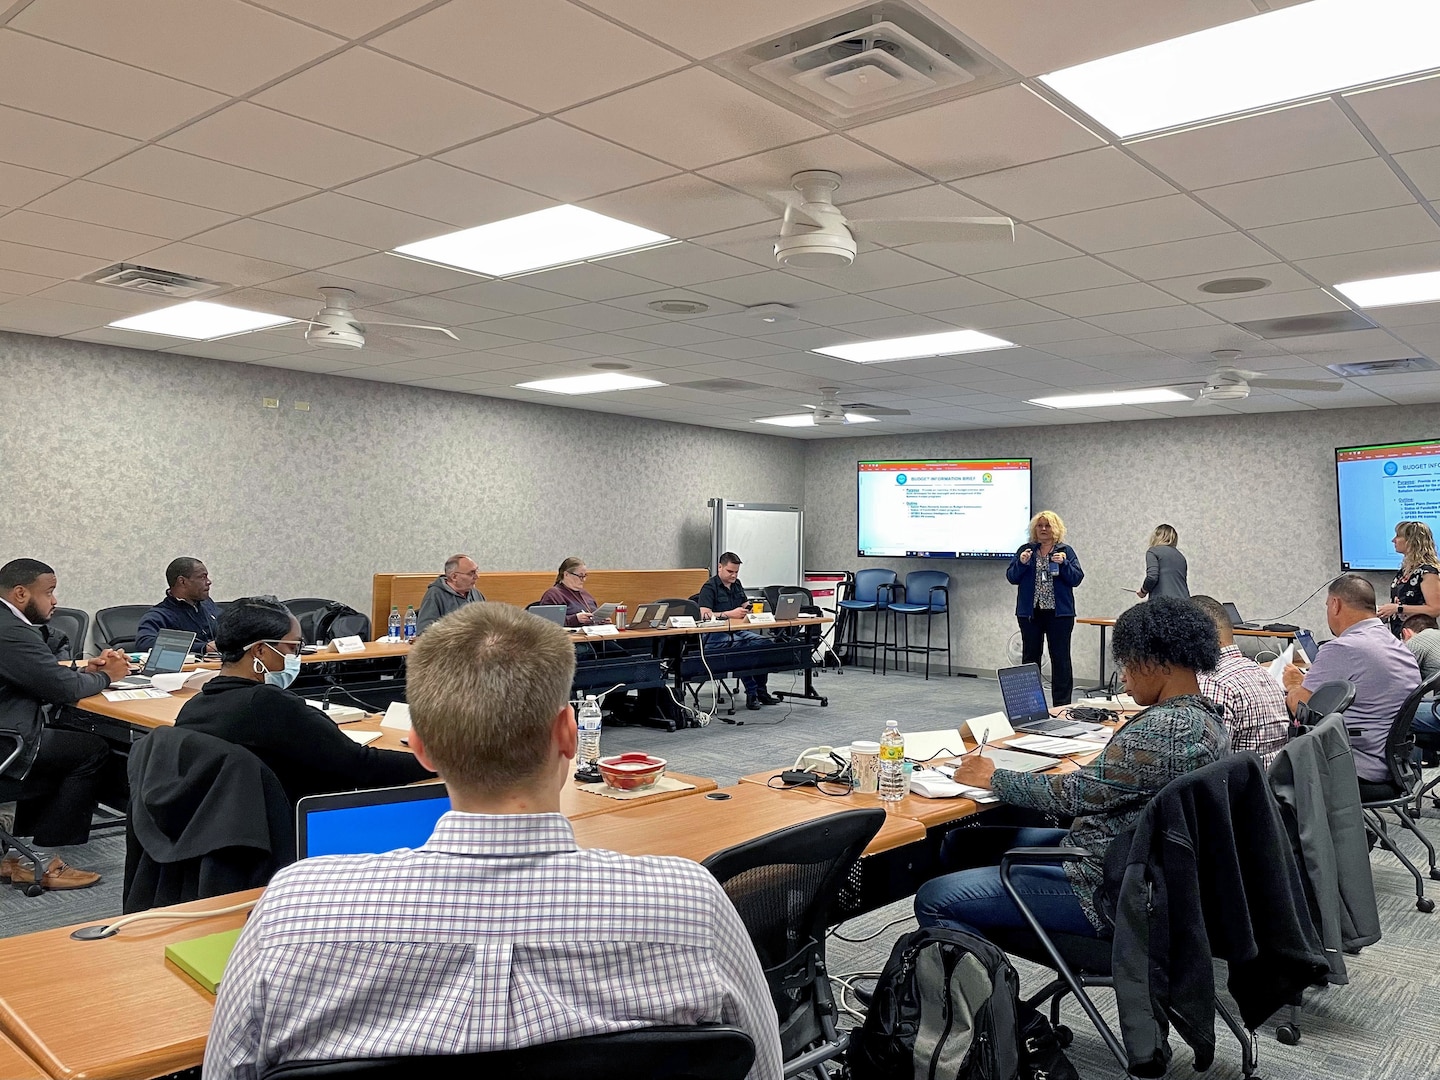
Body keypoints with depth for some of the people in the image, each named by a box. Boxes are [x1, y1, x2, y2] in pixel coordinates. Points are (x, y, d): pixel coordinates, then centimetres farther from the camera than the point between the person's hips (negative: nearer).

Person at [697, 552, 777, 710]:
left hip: (736, 632, 7)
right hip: (714, 637, -7)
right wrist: (730, 614, -24)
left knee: (763, 643, -19)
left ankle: (761, 691, -10)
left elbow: (746, 605, 26)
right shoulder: (709, 587, -6)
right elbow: (705, 615, -18)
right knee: (743, 647, -35)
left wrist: (751, 608, 2)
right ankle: (751, 693, -24)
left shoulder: (736, 584, 18)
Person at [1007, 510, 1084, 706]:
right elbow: (1011, 577, 2)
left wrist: (1063, 563, -17)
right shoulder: (1025, 550, 8)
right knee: (1030, 657, 7)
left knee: (1060, 658, 0)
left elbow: (1077, 579, -2)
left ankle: (1062, 704, 5)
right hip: (1030, 613, 2)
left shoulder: (1066, 551, 5)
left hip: (1059, 613, -1)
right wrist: (1021, 563, -15)